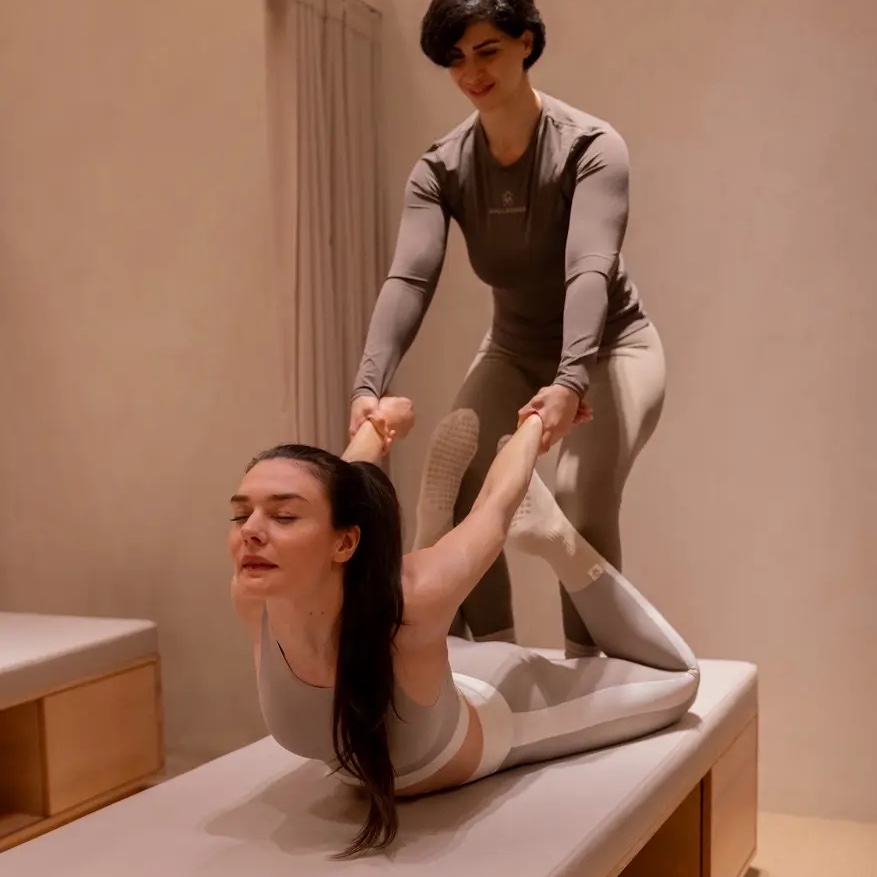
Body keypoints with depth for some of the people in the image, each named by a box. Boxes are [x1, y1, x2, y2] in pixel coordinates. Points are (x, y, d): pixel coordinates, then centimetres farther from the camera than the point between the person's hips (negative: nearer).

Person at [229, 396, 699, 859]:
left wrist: (535, 423, -6)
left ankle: (552, 534, 21)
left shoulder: (411, 600, -48)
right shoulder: (253, 597, -35)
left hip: (492, 718, -3)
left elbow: (497, 503, -28)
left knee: (675, 679, 15)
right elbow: (338, 488, -15)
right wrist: (379, 425, 5)